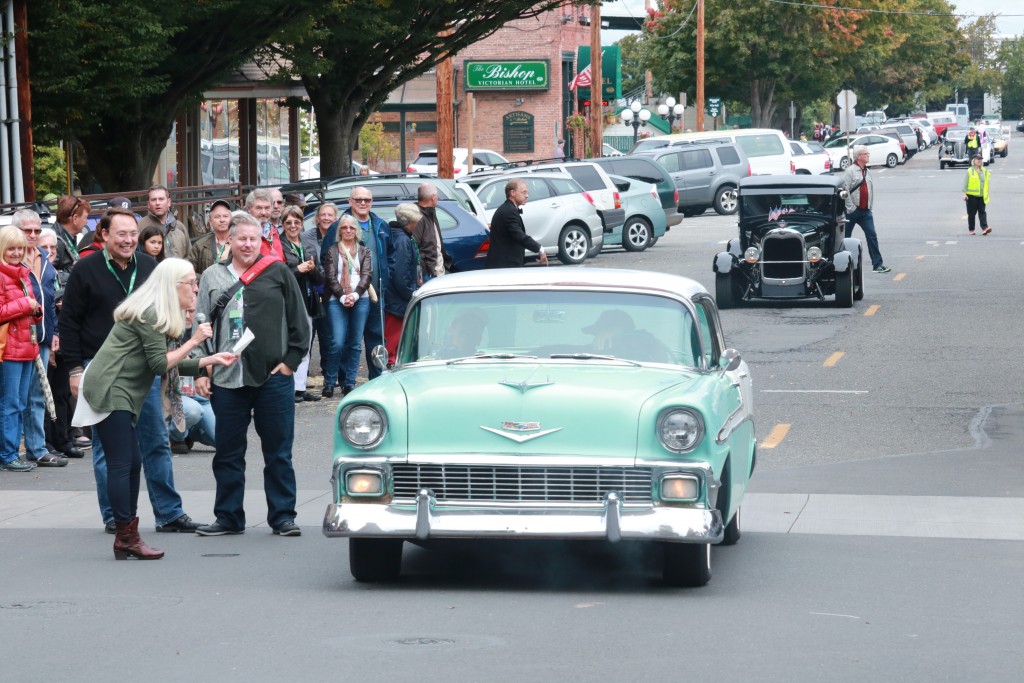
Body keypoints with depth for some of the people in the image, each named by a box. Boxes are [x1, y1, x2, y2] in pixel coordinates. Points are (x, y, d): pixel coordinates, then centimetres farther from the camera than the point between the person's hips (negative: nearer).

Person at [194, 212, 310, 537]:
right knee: (228, 452, 7)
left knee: (278, 451, 2)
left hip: (273, 377, -2)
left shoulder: (278, 273, 5)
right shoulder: (213, 276, 10)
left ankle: (283, 516, 9)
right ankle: (228, 517, 16)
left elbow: (299, 322, 6)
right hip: (226, 378, 2)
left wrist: (290, 361, -2)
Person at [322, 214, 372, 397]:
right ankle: (329, 383, 1)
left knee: (355, 344, 2)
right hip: (337, 301, -2)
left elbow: (367, 275, 3)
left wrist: (355, 295, -12)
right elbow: (330, 277, 1)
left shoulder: (364, 252, 14)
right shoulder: (332, 251, 8)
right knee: (337, 343, -11)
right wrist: (342, 296, -12)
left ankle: (349, 383, 9)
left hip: (360, 300, 2)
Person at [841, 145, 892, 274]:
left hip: (865, 211, 6)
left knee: (872, 236, -3)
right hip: (852, 211, -6)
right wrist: (850, 208, -16)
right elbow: (845, 190, -15)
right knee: (845, 238, 5)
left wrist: (870, 205, 12)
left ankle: (877, 264, -5)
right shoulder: (850, 171, -10)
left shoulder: (867, 172, 12)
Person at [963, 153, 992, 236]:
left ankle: (984, 228, -14)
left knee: (982, 212, -6)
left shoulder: (985, 171, 10)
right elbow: (965, 183, -3)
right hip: (971, 196, -3)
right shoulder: (970, 171, -2)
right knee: (971, 213, 3)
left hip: (982, 196, 3)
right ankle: (970, 229, 12)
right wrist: (964, 193, -10)